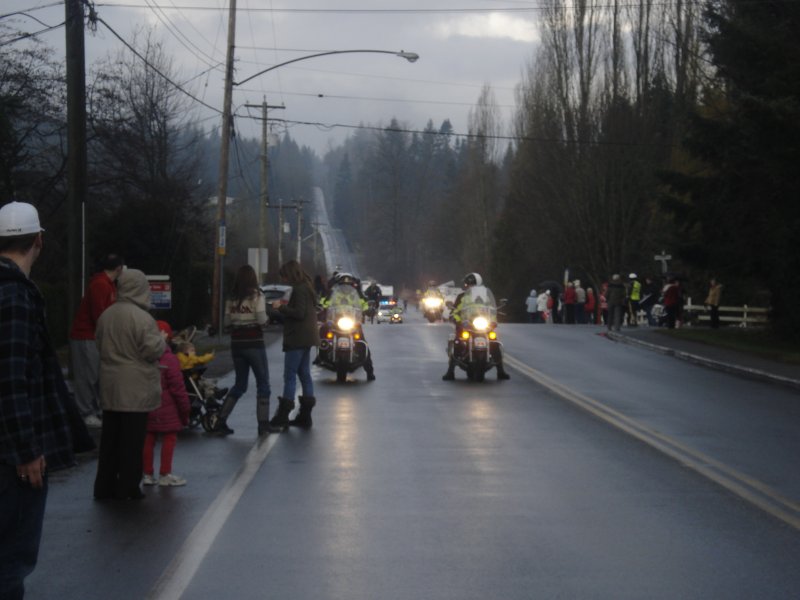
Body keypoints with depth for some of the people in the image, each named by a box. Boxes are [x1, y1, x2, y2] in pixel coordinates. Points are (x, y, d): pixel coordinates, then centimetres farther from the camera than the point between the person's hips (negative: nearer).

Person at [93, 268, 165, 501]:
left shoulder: (106, 315, 7)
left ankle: (105, 486, 16)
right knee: (132, 439, 1)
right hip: (135, 388, -7)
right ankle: (127, 488, 5)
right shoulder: (141, 317, -16)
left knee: (110, 437, 12)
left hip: (110, 387, 7)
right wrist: (162, 339, 2)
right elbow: (152, 350, -17)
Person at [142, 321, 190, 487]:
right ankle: (165, 474, 8)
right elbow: (178, 388, -13)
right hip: (166, 409, -5)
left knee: (148, 438, 12)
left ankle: (147, 474, 16)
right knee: (169, 438, 5)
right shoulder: (170, 360, -15)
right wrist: (185, 410, -3)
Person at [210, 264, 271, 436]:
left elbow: (227, 323, 5)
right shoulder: (256, 296, -9)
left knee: (240, 384, 16)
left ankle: (219, 419, 7)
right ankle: (263, 424, 3)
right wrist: (265, 319, 5)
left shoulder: (232, 299, 4)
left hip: (237, 345, 5)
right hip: (254, 344, -5)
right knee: (263, 384, 6)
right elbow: (262, 320, -16)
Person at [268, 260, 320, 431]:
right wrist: (283, 308, 13)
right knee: (304, 374, 11)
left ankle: (282, 417, -8)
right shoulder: (306, 288, 16)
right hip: (306, 339, 10)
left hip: (297, 339, -10)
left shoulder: (298, 290, -14)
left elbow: (299, 313, -22)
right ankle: (305, 416, 14)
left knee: (290, 377, -9)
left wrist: (281, 307, -13)